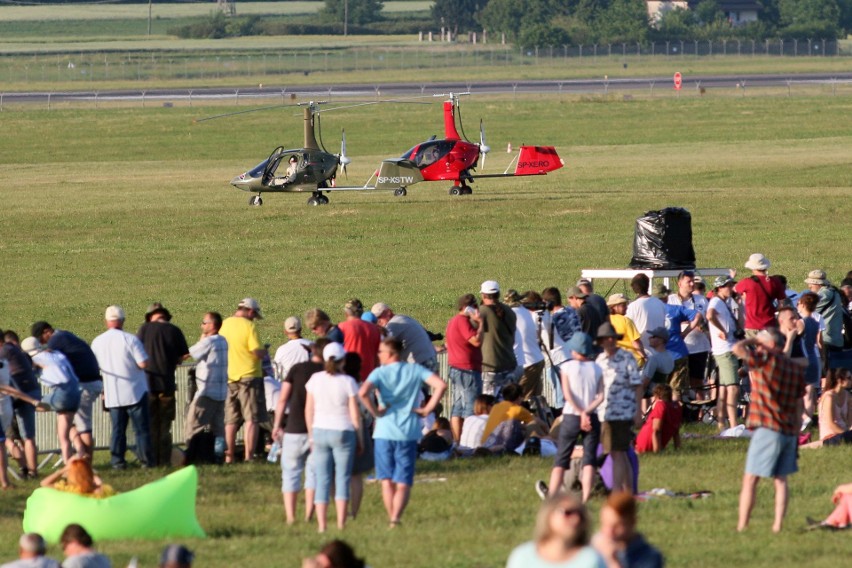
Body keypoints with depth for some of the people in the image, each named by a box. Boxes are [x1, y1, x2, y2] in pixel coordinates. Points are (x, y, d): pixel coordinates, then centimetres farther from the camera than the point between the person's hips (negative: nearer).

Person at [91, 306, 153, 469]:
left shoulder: (97, 342, 1)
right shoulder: (130, 339, -13)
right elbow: (143, 363, -16)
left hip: (112, 395, 4)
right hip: (135, 392, -4)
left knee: (117, 429, 9)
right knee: (141, 428, 3)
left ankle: (117, 460, 5)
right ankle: (146, 460, 3)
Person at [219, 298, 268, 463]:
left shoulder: (224, 325, 7)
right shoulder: (248, 326, -12)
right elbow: (257, 352, -17)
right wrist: (264, 352, 3)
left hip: (229, 378, 6)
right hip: (249, 376, -6)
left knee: (231, 420, 13)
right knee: (252, 419, -3)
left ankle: (229, 456, 16)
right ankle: (249, 457, -10)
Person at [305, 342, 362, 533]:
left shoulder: (315, 380, -1)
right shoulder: (348, 382, -8)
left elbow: (309, 411, 4)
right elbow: (355, 414, -6)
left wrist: (311, 436, 14)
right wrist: (359, 439, 5)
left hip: (320, 431, 2)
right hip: (343, 432, -2)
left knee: (322, 481, 4)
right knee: (342, 479, 3)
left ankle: (322, 526, 0)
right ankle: (341, 525, -4)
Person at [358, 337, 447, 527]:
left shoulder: (380, 373, -5)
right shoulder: (415, 371, 2)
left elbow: (363, 392, -23)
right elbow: (440, 385, -9)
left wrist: (375, 411, -8)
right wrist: (428, 408, -1)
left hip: (384, 432, -1)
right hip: (409, 433, 1)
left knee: (387, 481, 13)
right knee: (403, 483, 1)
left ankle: (392, 518, 13)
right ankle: (396, 518, -17)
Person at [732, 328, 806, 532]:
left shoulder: (768, 359, -10)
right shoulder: (796, 368, 10)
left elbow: (738, 348, -19)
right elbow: (799, 405, 13)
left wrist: (752, 340, 1)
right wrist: (796, 433, 18)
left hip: (768, 429, -7)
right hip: (789, 431, 7)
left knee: (750, 480, -2)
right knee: (780, 480, 14)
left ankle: (741, 527, -4)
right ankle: (778, 527, 10)